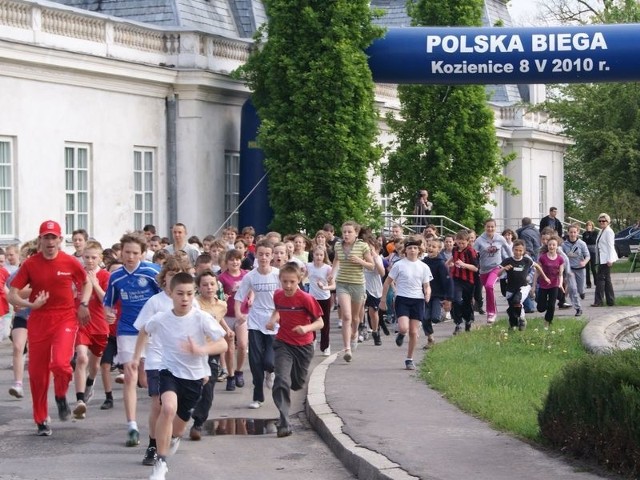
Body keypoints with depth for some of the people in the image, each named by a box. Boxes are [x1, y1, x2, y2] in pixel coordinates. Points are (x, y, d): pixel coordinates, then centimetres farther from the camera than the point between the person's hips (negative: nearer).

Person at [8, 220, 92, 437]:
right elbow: (12, 295, -2)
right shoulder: (30, 264, -2)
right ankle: (41, 421, 20)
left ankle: (61, 397, 10)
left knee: (60, 363, -23)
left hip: (66, 319, -1)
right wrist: (30, 304, -19)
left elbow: (86, 283, 16)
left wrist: (83, 304, 0)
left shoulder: (70, 263, -2)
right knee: (37, 372, 4)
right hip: (39, 320, 1)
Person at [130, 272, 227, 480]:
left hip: (194, 377, 1)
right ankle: (161, 462, -19)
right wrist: (136, 358, 11)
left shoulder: (202, 318, -17)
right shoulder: (160, 319, -11)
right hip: (169, 371, -1)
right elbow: (144, 332, 13)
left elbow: (223, 345, -19)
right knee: (168, 408, -31)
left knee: (178, 428, 15)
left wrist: (200, 350, -35)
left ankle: (172, 438, 56)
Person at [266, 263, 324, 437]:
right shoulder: (278, 295, -4)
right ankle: (284, 423, -20)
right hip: (283, 344, 1)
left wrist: (307, 328, -33)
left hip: (303, 346, -1)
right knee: (282, 381, -18)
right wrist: (273, 320, -2)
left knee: (297, 383, 15)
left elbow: (320, 322, -13)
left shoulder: (305, 298, -17)